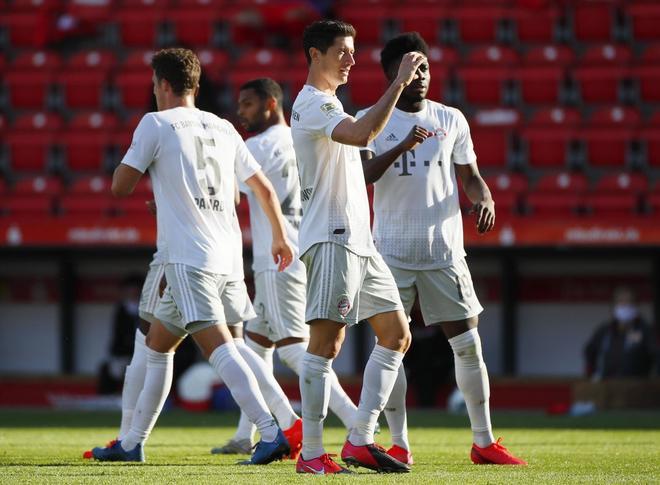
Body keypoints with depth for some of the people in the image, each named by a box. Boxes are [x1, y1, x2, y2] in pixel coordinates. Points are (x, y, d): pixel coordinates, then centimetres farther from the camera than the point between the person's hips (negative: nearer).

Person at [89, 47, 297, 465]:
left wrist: (128, 159, 19)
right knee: (157, 346, 19)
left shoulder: (156, 124, -3)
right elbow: (264, 187, 20)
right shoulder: (223, 128, 15)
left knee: (217, 345, -18)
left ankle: (272, 434, -33)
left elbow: (121, 186, -2)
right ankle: (132, 444, 25)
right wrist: (280, 236, 33)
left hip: (189, 257, -8)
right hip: (224, 255, 8)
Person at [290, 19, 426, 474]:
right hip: (331, 239, -10)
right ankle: (311, 453, -11)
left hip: (358, 239, 10)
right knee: (326, 342, -11)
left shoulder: (326, 103, 22)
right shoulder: (313, 103, -11)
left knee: (396, 334, 8)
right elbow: (362, 134, -29)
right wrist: (399, 83, -27)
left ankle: (360, 440, 6)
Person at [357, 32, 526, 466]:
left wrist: (485, 199, -7)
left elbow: (469, 175, 15)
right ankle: (398, 443, 5)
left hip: (444, 249, 2)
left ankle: (484, 442, 7)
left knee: (467, 343, 1)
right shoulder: (371, 119, 0)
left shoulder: (451, 120, 9)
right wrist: (401, 147, -28)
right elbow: (362, 175, -13)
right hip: (393, 250, -2)